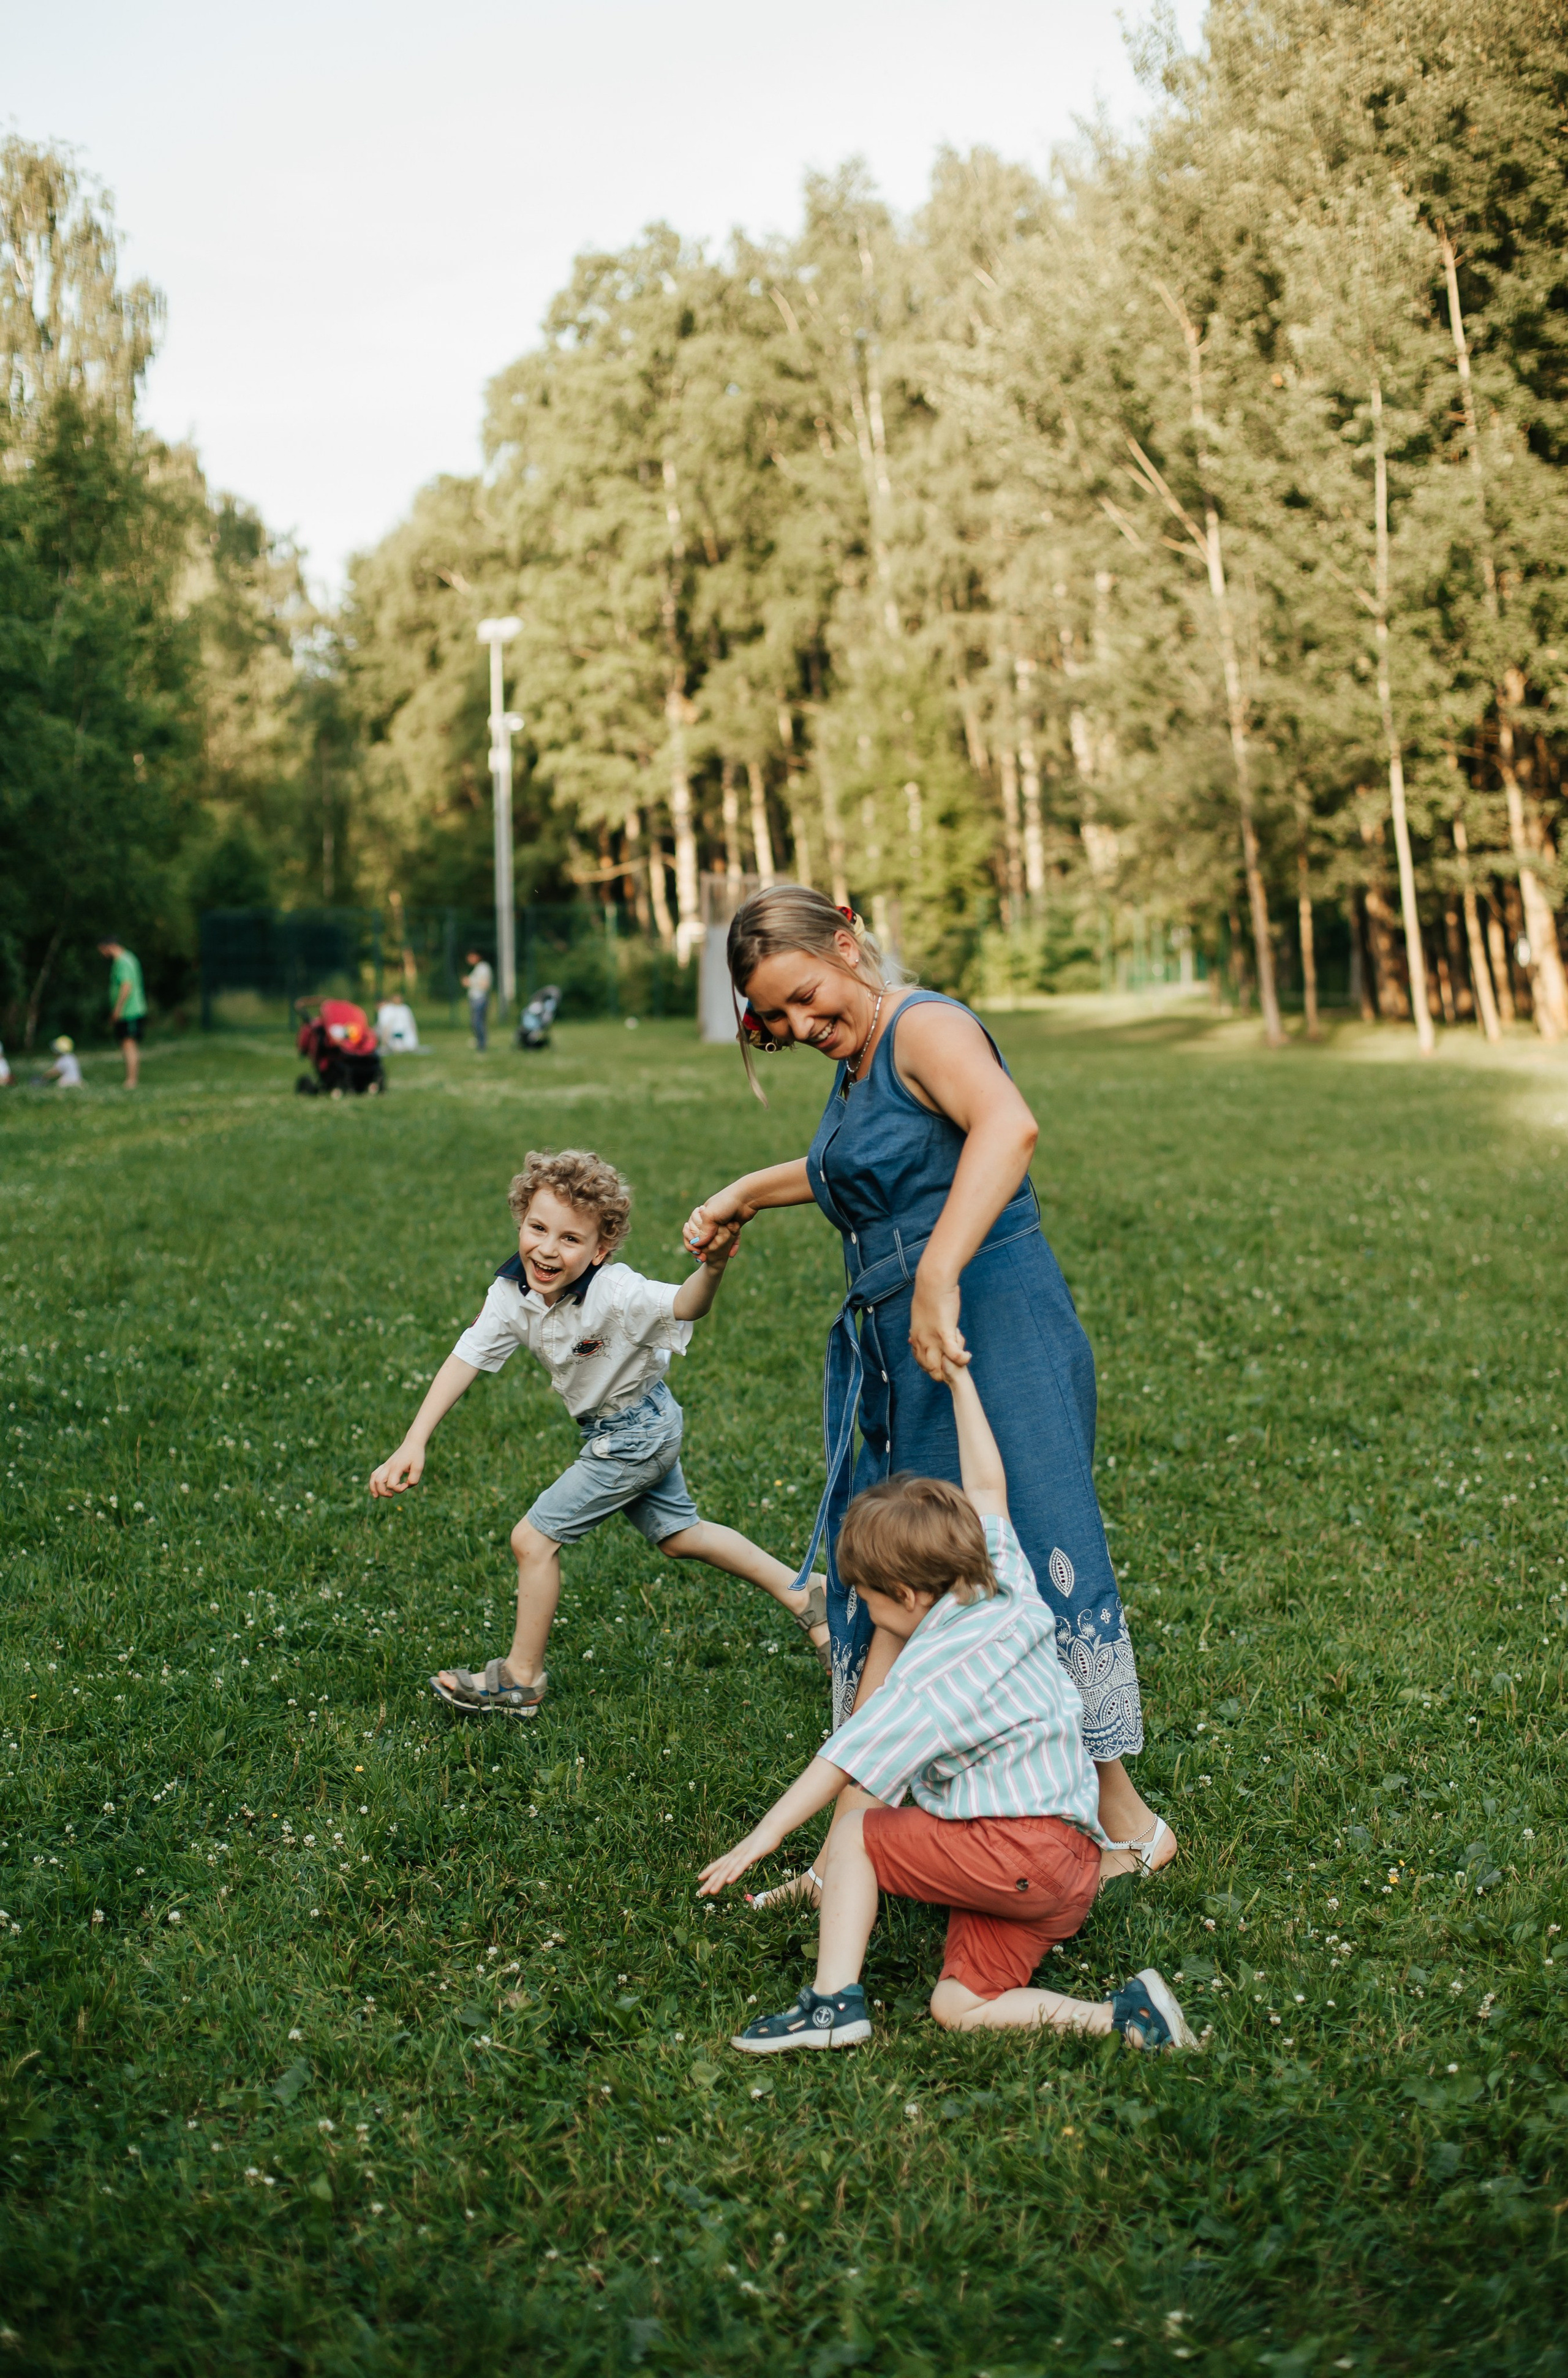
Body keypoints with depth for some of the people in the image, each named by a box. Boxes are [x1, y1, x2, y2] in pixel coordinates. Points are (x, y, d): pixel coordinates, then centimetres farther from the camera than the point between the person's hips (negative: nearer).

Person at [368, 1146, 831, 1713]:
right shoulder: (513, 1292, -15)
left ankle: (520, 1678, 15)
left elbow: (684, 1306, -50)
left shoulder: (615, 1295, -34)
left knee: (533, 1538, -4)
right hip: (630, 1430, 8)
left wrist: (712, 1269, -73)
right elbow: (466, 1358, -14)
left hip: (636, 1432, -8)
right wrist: (413, 1444, -21)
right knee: (678, 1535, 23)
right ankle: (803, 1596, 34)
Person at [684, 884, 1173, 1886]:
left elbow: (1009, 1126, -34)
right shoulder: (857, 1063, 18)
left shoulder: (927, 1029, -11)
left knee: (1033, 1564, -8)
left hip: (992, 1329, -9)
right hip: (908, 1358, 9)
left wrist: (938, 1275, -42)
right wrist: (749, 1194, 46)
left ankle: (1123, 1819, 4)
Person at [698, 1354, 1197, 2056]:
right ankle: (1122, 2017, -9)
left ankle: (835, 1999, -5)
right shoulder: (1007, 1591, 10)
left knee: (856, 1834, 1)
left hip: (1012, 1848, -9)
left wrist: (762, 1838, -16)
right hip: (1073, 1864, 9)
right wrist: (959, 1381, 28)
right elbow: (986, 1489, 22)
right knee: (958, 2008, 7)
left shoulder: (931, 1674, -13)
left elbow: (846, 1762, -17)